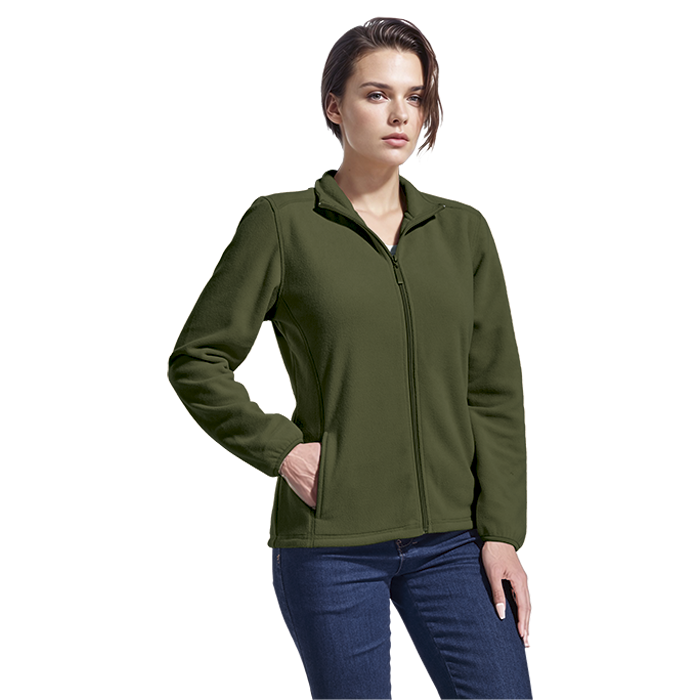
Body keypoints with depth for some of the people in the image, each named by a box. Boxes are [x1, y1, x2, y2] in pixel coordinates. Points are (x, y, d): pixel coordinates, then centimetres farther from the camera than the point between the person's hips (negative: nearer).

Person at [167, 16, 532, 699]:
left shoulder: (463, 230, 8)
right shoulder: (282, 223, -1)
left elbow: (496, 391, 6)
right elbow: (196, 361, 3)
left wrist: (502, 532, 0)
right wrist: (279, 448, -8)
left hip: (451, 539, 3)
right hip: (332, 545, -3)